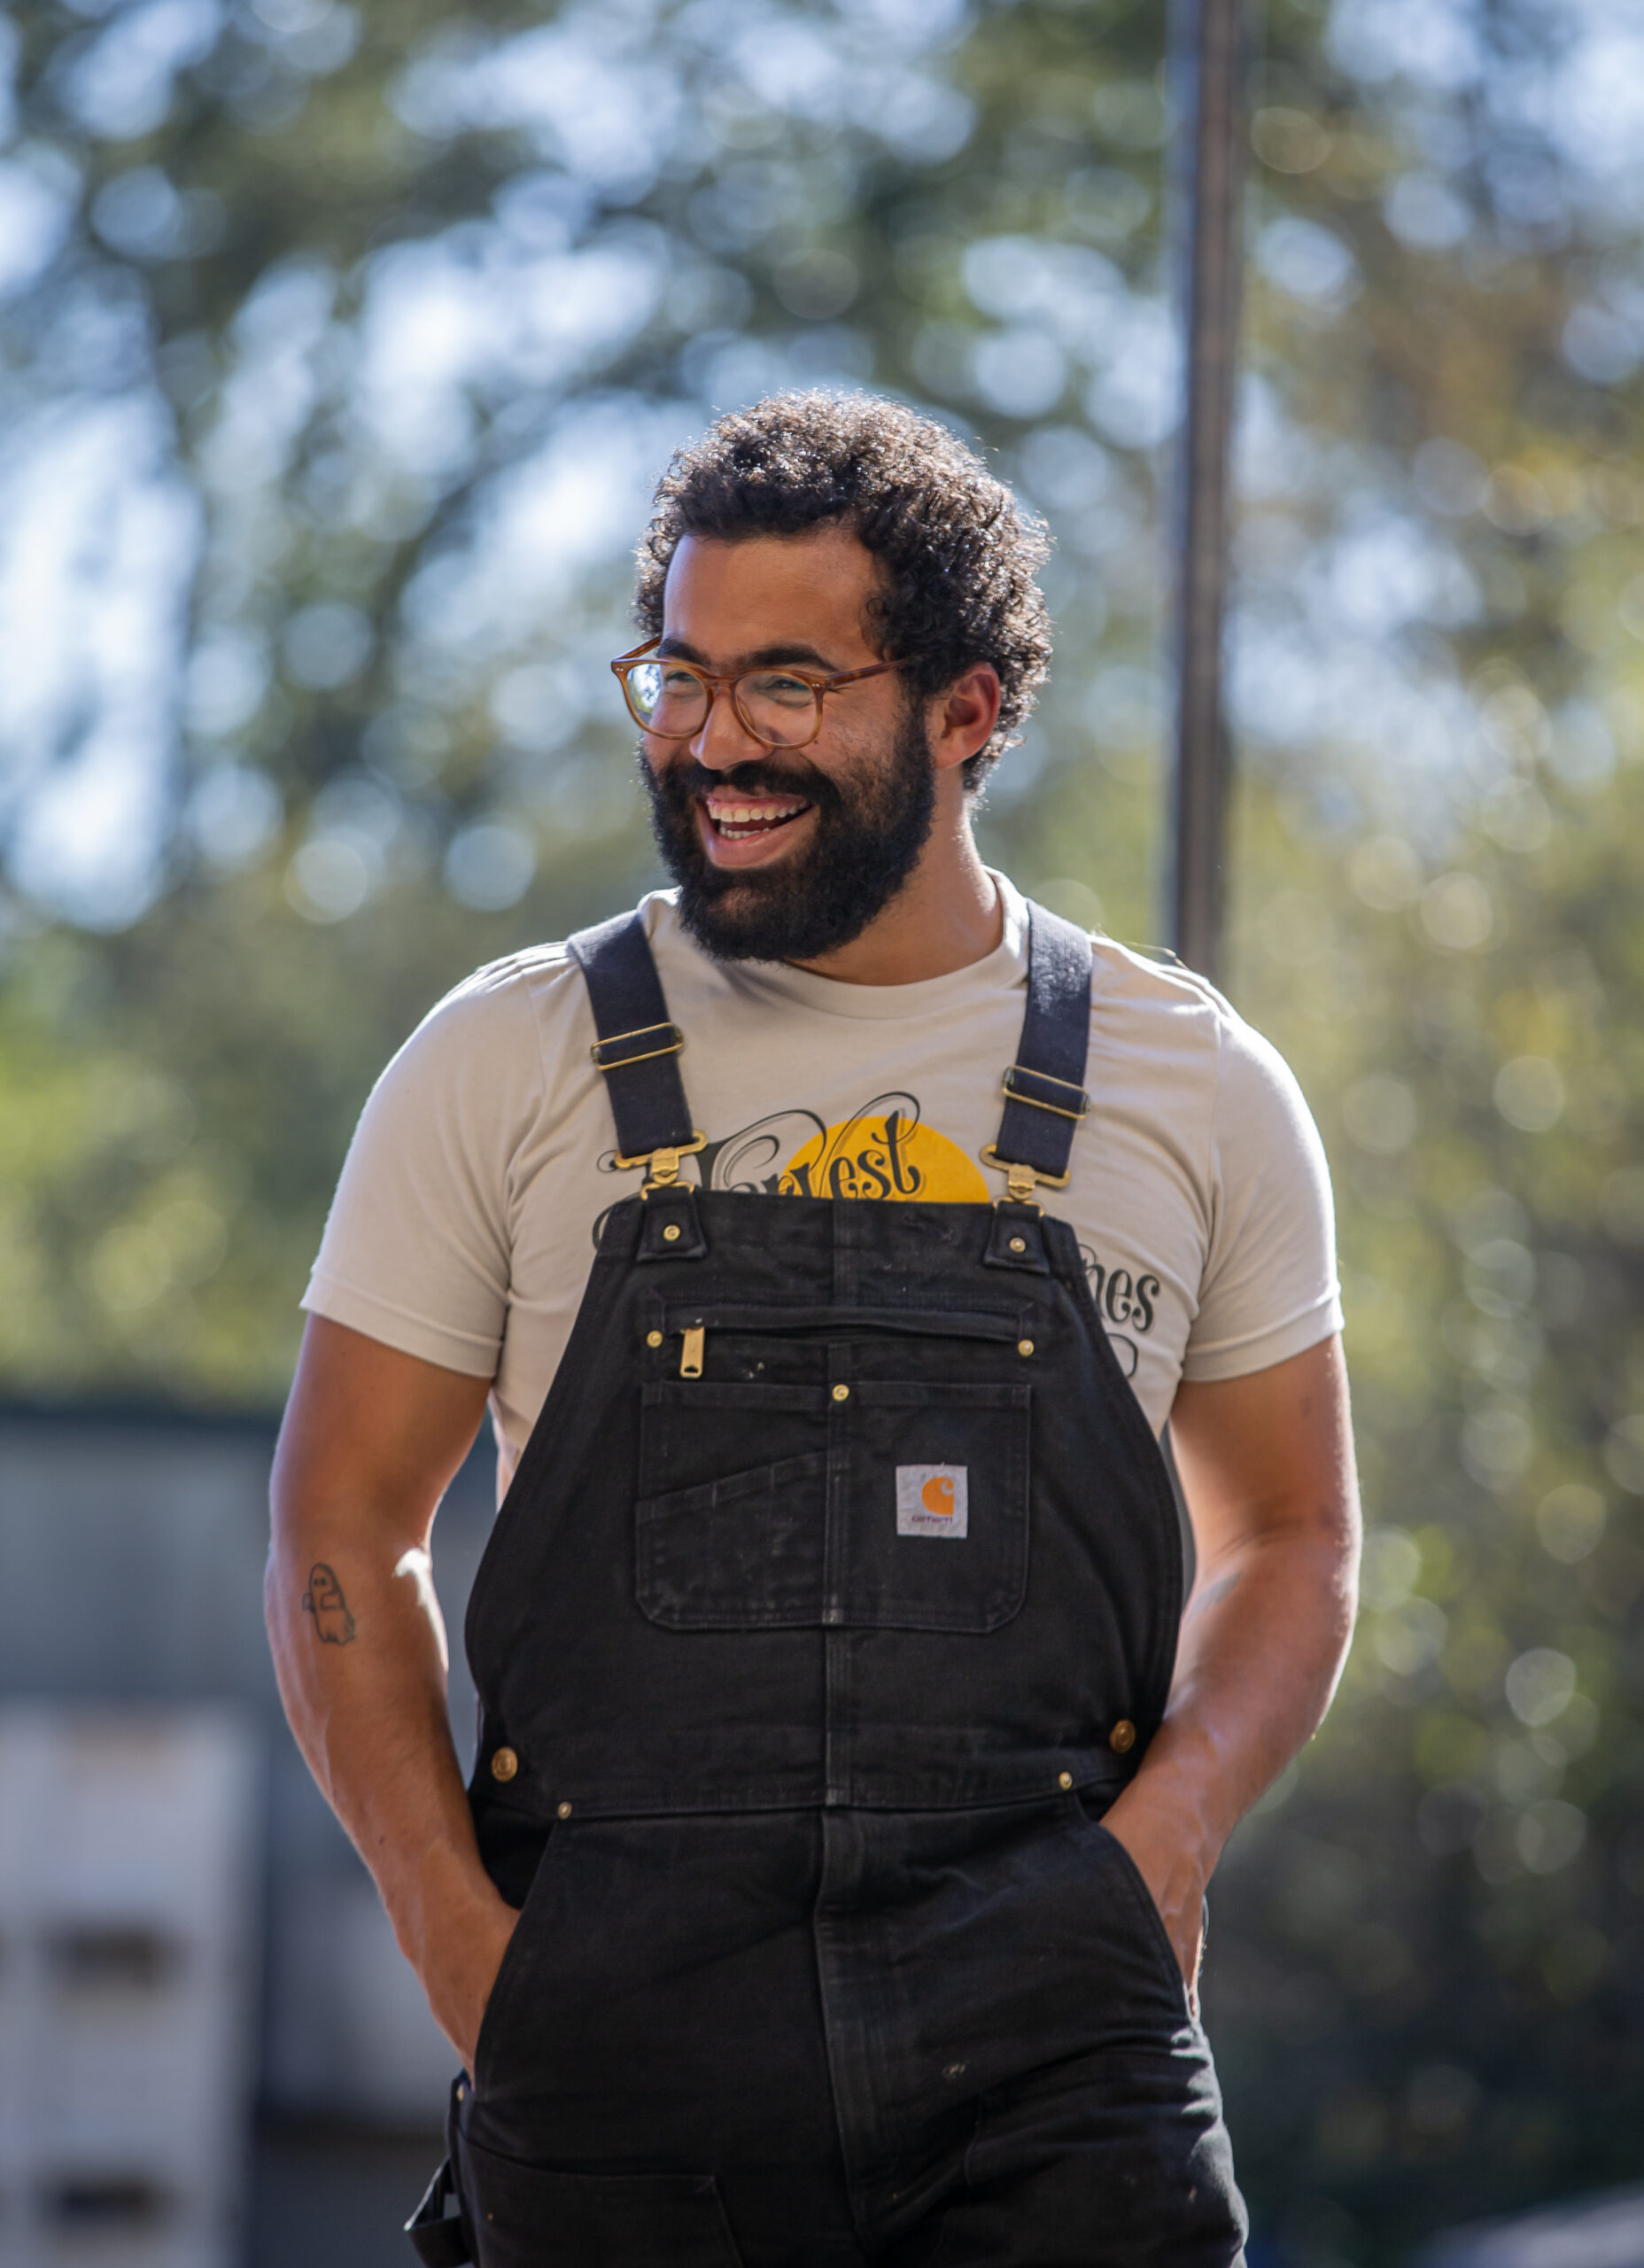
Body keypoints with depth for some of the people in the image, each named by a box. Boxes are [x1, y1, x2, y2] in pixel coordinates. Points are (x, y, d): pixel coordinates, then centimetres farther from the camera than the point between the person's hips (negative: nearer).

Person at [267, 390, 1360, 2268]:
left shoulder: (1194, 1091, 9)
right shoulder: (506, 1065, 7)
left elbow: (1291, 1533, 18)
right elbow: (343, 1530, 9)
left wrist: (1166, 1830, -1)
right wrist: (455, 1926, -4)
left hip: (1051, 2056, 0)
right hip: (614, 2028, 0)